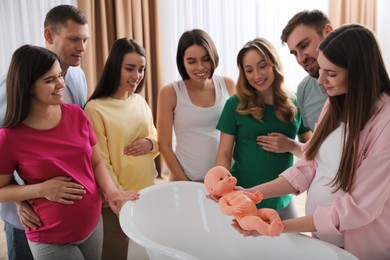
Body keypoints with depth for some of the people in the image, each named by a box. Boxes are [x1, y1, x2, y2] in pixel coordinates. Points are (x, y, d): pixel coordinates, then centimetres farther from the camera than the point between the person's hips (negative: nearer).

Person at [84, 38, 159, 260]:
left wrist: (151, 143, -8)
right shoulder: (96, 109, -16)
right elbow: (100, 164, -15)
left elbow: (156, 139, 14)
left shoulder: (140, 101, 3)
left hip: (147, 193, 6)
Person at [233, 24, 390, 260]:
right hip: (319, 235, 6)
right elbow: (309, 166, -1)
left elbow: (359, 207, -24)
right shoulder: (336, 105, -1)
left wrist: (281, 226, -26)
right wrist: (250, 194, -11)